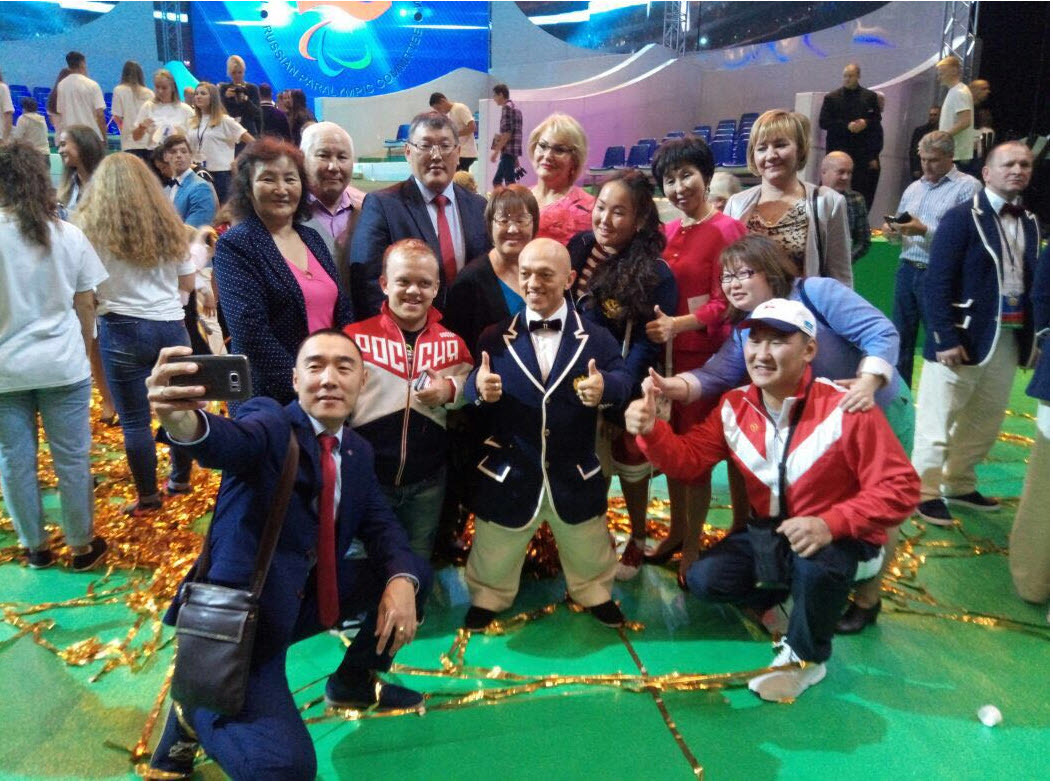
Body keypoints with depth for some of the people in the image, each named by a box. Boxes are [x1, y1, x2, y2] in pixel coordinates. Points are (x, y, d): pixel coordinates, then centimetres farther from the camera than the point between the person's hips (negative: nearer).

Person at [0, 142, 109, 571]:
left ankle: (35, 547, 26)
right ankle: (82, 546, 21)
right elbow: (85, 305, 3)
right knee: (72, 459, 9)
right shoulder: (68, 235, -2)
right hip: (63, 366, 1)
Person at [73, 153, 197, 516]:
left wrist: (112, 287, 14)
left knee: (134, 420, 6)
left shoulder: (90, 226, -5)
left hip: (123, 332, -4)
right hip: (171, 326, 4)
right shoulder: (168, 223, 6)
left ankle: (148, 497, 15)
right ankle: (180, 479, 29)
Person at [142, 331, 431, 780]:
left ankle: (354, 683, 25)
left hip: (307, 596, 7)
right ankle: (196, 713, 10)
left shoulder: (357, 451, 7)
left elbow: (382, 527, 7)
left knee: (413, 573, 6)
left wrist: (400, 580, -15)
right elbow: (229, 441, -37)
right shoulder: (271, 424, -15)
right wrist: (183, 420, -62)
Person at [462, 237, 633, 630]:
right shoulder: (496, 337, -6)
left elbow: (622, 379, -14)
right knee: (495, 553, 20)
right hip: (509, 472, 0)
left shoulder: (595, 337, -6)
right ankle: (488, 599, 48)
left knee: (587, 548, 24)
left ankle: (594, 594, 53)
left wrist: (605, 386, -37)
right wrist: (479, 387, -33)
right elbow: (471, 388, -9)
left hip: (574, 473, 1)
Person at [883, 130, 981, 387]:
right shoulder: (914, 188, 17)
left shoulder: (967, 187, -3)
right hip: (907, 270, 6)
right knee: (901, 339, 8)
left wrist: (925, 231, -21)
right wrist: (893, 231, -2)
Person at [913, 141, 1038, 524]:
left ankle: (958, 485, 32)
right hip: (964, 335, -7)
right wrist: (945, 337, -20)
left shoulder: (1030, 222, 12)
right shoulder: (962, 217, -8)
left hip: (1008, 338, 7)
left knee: (986, 420, 17)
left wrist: (1031, 336, 5)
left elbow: (1030, 281, 12)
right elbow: (937, 283, -14)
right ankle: (925, 492, 14)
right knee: (939, 420, 2)